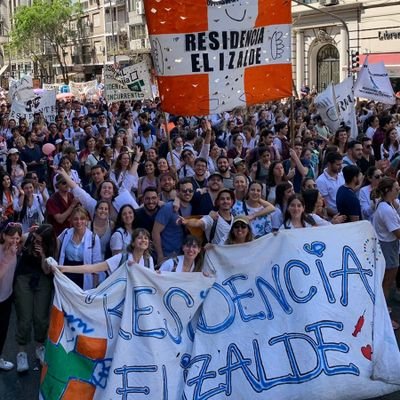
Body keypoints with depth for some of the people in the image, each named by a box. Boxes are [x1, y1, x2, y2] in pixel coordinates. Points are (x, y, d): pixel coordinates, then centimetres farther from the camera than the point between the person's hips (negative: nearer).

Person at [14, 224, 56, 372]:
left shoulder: (51, 248, -9)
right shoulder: (28, 237, -14)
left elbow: (47, 271, -11)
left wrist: (43, 255, -25)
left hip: (43, 281, 2)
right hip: (24, 279, -1)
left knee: (41, 317, 4)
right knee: (25, 318, -4)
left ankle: (40, 348, 28)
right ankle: (21, 353, 13)